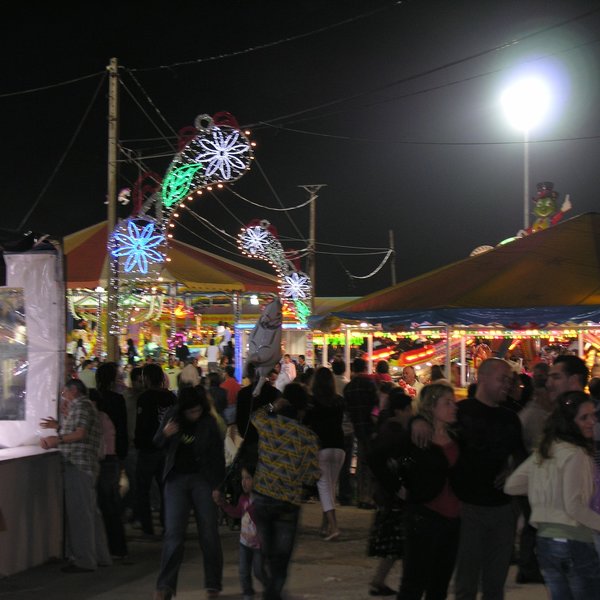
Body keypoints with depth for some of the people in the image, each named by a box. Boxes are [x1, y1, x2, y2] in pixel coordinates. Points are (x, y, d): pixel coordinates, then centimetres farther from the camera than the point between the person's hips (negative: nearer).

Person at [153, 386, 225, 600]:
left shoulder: (208, 423, -5)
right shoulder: (172, 416, 0)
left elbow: (218, 456, 0)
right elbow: (157, 444, 10)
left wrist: (217, 485, -5)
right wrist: (165, 434, -13)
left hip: (202, 479, -1)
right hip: (176, 479, 1)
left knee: (209, 533, -2)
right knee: (173, 532, -8)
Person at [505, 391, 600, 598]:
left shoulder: (542, 452, 8)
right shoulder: (575, 454, -14)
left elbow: (510, 486, 12)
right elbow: (573, 506, -19)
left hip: (544, 541, 8)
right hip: (573, 542, -8)